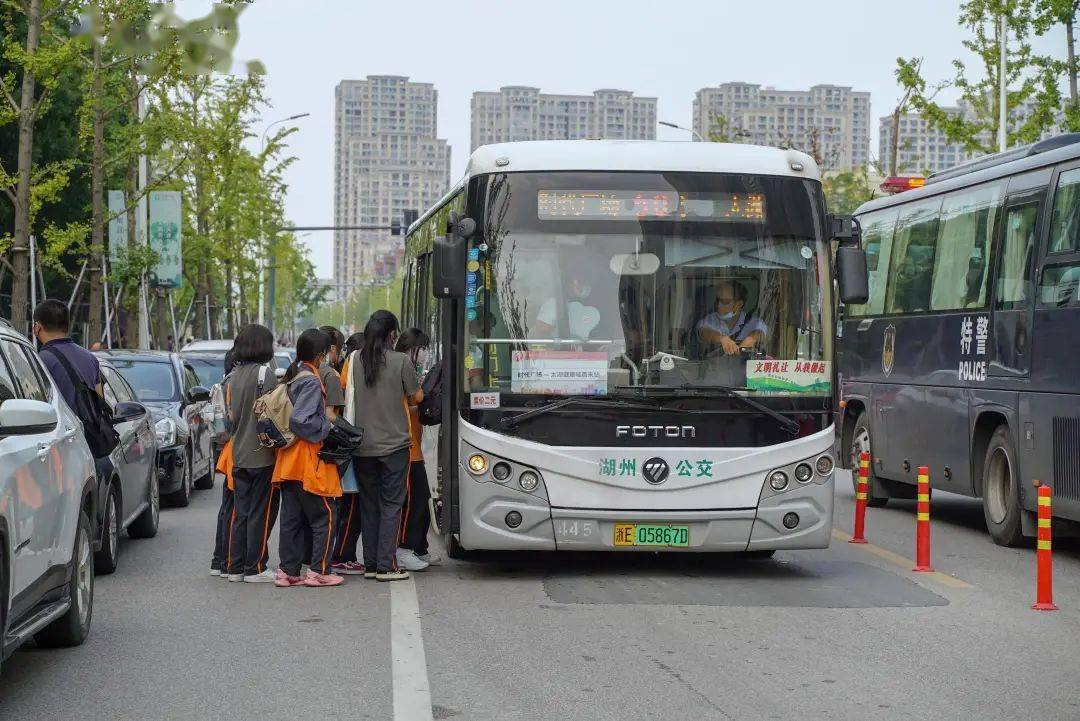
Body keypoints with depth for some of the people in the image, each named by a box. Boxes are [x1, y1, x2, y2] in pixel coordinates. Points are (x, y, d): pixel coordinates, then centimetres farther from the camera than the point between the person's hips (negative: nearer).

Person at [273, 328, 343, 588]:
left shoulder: (292, 377, 13)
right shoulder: (311, 381, -14)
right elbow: (299, 420, -23)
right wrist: (327, 427, -12)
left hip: (289, 461, 9)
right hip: (309, 461, -9)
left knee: (291, 518, 10)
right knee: (324, 517, 0)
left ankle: (288, 571, 12)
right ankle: (319, 571, 1)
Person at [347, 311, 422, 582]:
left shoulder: (354, 360, 0)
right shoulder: (401, 361, -8)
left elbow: (346, 394, 6)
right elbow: (417, 397, -1)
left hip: (362, 445, 4)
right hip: (394, 444, -3)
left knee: (369, 505, 13)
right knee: (391, 504, 1)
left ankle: (370, 564, 15)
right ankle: (386, 566, -4)